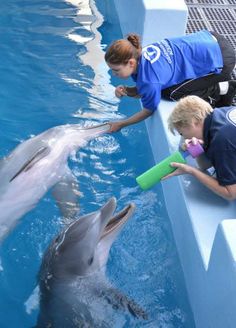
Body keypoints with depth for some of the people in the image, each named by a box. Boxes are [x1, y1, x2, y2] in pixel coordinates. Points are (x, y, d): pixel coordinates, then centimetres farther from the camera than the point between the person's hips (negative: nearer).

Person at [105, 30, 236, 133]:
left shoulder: (149, 80, -28)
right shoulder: (139, 54, -4)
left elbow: (149, 110, -8)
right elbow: (141, 91, 10)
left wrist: (120, 124, 1)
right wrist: (126, 91, -11)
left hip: (221, 60, -9)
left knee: (172, 93, -12)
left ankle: (222, 89, 1)